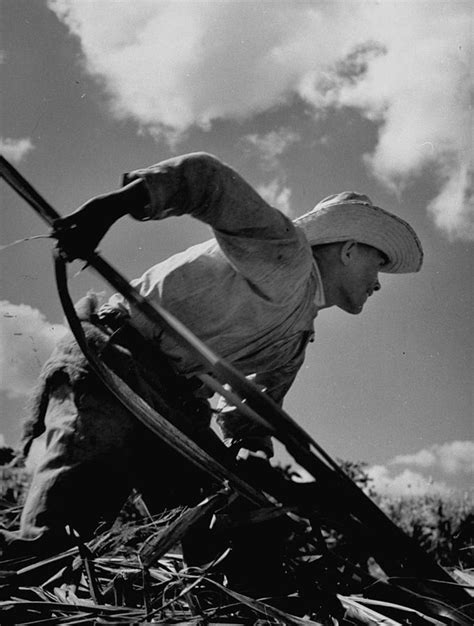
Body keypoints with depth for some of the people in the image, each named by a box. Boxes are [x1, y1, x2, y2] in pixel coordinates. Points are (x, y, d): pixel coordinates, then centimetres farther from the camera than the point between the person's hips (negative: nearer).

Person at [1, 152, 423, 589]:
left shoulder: (295, 338, 20)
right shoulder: (287, 254, -9)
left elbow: (251, 410, 19)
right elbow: (207, 179, -23)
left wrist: (252, 454, -5)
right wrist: (113, 205, -40)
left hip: (174, 398, 10)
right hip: (113, 353, -10)